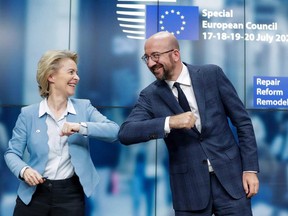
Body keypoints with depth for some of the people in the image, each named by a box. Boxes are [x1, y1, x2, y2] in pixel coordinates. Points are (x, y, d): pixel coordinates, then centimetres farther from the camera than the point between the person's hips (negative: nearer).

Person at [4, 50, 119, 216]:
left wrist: (82, 127, -25)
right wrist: (24, 170, -19)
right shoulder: (28, 114, -1)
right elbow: (12, 153, 1)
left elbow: (114, 131, -11)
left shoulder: (84, 107, 1)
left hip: (71, 195, 1)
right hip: (33, 194, 0)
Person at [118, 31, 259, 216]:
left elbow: (243, 121, 1)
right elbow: (125, 134, -14)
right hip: (188, 186, 1)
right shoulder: (150, 96, -2)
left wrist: (250, 168, -3)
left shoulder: (212, 74, -3)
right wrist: (169, 122, -24)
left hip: (230, 177, 0)